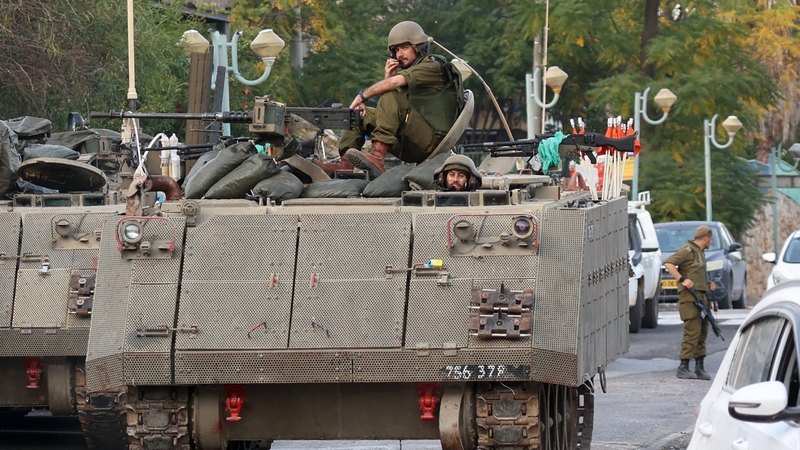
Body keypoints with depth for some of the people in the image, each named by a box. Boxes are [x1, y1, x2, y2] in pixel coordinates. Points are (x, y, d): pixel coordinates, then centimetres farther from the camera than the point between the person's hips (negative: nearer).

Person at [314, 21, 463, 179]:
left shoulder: (433, 66, -4)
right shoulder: (407, 70, 22)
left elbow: (395, 82, -19)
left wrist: (362, 96, -12)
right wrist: (387, 77, -1)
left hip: (431, 140, -9)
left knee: (392, 96, -27)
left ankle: (377, 158, -42)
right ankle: (345, 165, -16)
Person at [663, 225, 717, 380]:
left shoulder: (700, 252, 23)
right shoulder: (688, 250, -7)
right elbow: (669, 263, -17)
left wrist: (707, 284, 18)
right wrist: (682, 280, -23)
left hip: (701, 297, 10)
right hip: (690, 297, -10)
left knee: (702, 332, 10)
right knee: (692, 331, -12)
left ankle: (699, 367, 14)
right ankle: (683, 368, -10)